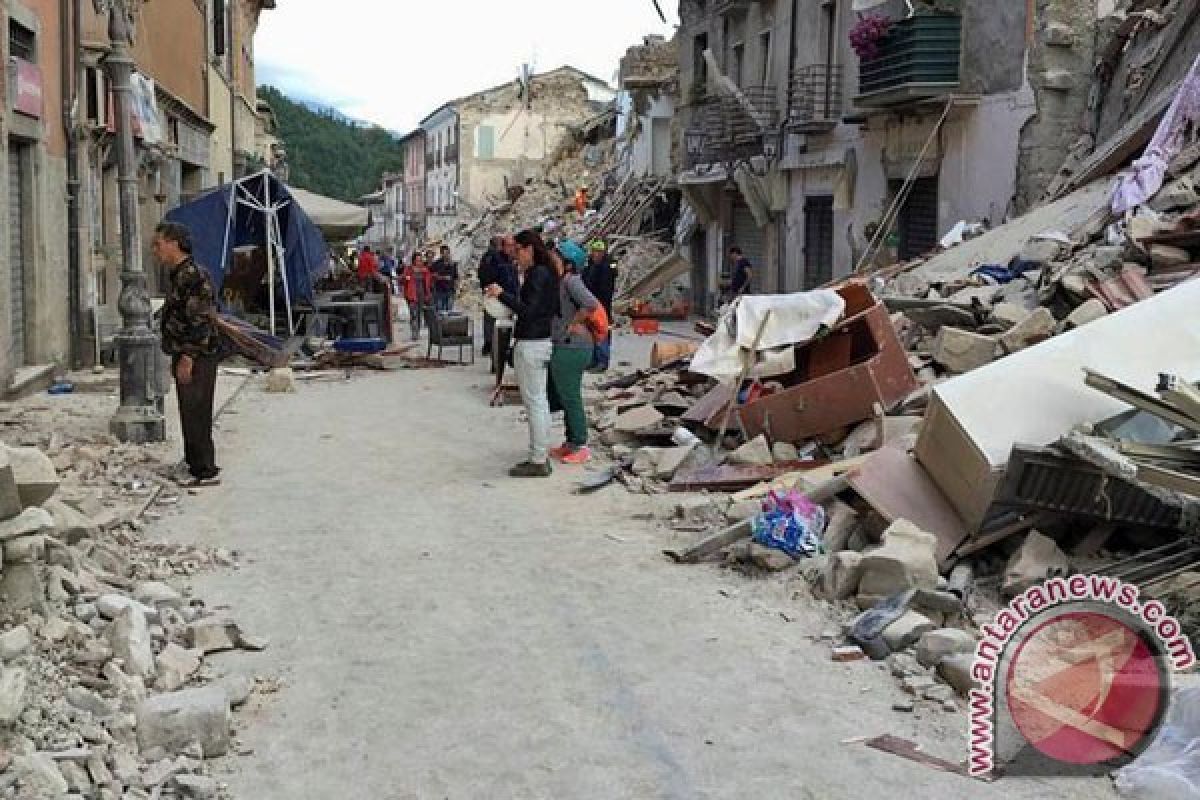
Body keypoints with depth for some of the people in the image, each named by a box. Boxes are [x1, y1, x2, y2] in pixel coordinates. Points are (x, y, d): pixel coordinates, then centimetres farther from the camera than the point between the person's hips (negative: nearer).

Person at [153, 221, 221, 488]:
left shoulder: (194, 275, -17)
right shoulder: (178, 276, 17)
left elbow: (201, 321, -22)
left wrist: (187, 357, -24)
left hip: (197, 358, -11)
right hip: (185, 356, 11)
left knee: (196, 415, -7)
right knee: (190, 413, 16)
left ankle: (205, 471, -3)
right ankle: (197, 463, 25)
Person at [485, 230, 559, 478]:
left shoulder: (538, 275, -16)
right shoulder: (545, 273, 13)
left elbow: (527, 311, -22)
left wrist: (502, 294, -15)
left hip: (531, 344, -10)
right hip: (541, 341, 10)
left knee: (534, 402, -6)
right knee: (539, 401, 14)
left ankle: (538, 462, -1)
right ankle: (542, 456, 22)